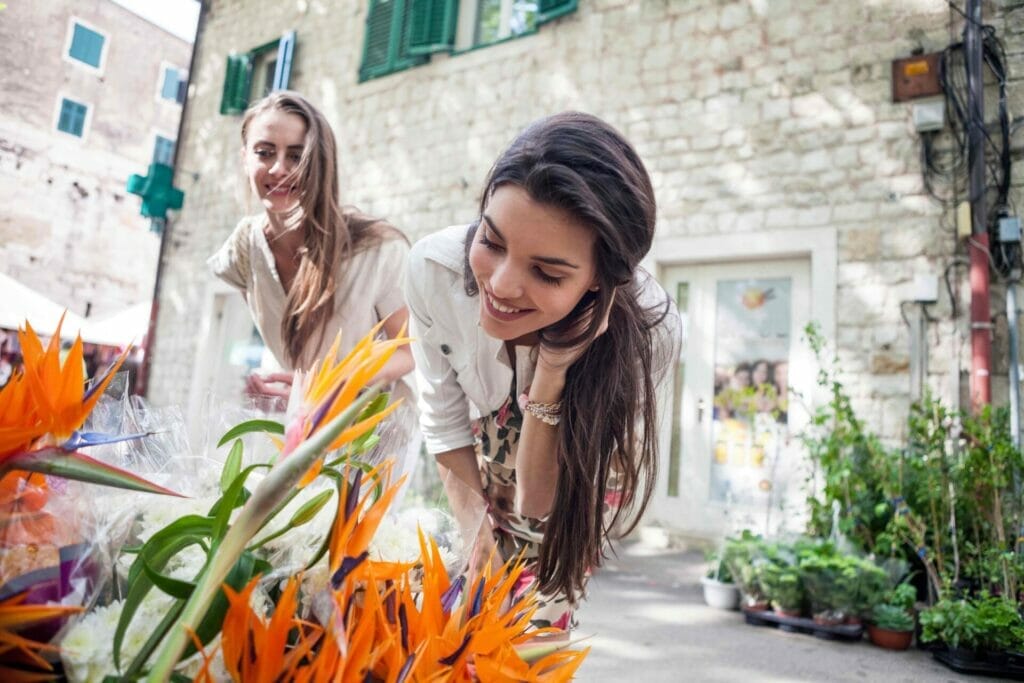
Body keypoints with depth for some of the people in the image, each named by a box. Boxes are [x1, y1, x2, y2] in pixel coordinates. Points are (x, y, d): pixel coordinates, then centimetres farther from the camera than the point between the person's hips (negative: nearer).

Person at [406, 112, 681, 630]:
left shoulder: (650, 330, -37)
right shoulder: (434, 268, -32)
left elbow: (540, 509, -29)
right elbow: (444, 423, -14)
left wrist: (552, 373, -42)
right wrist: (475, 530, -11)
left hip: (582, 484, -1)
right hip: (480, 467, 2)